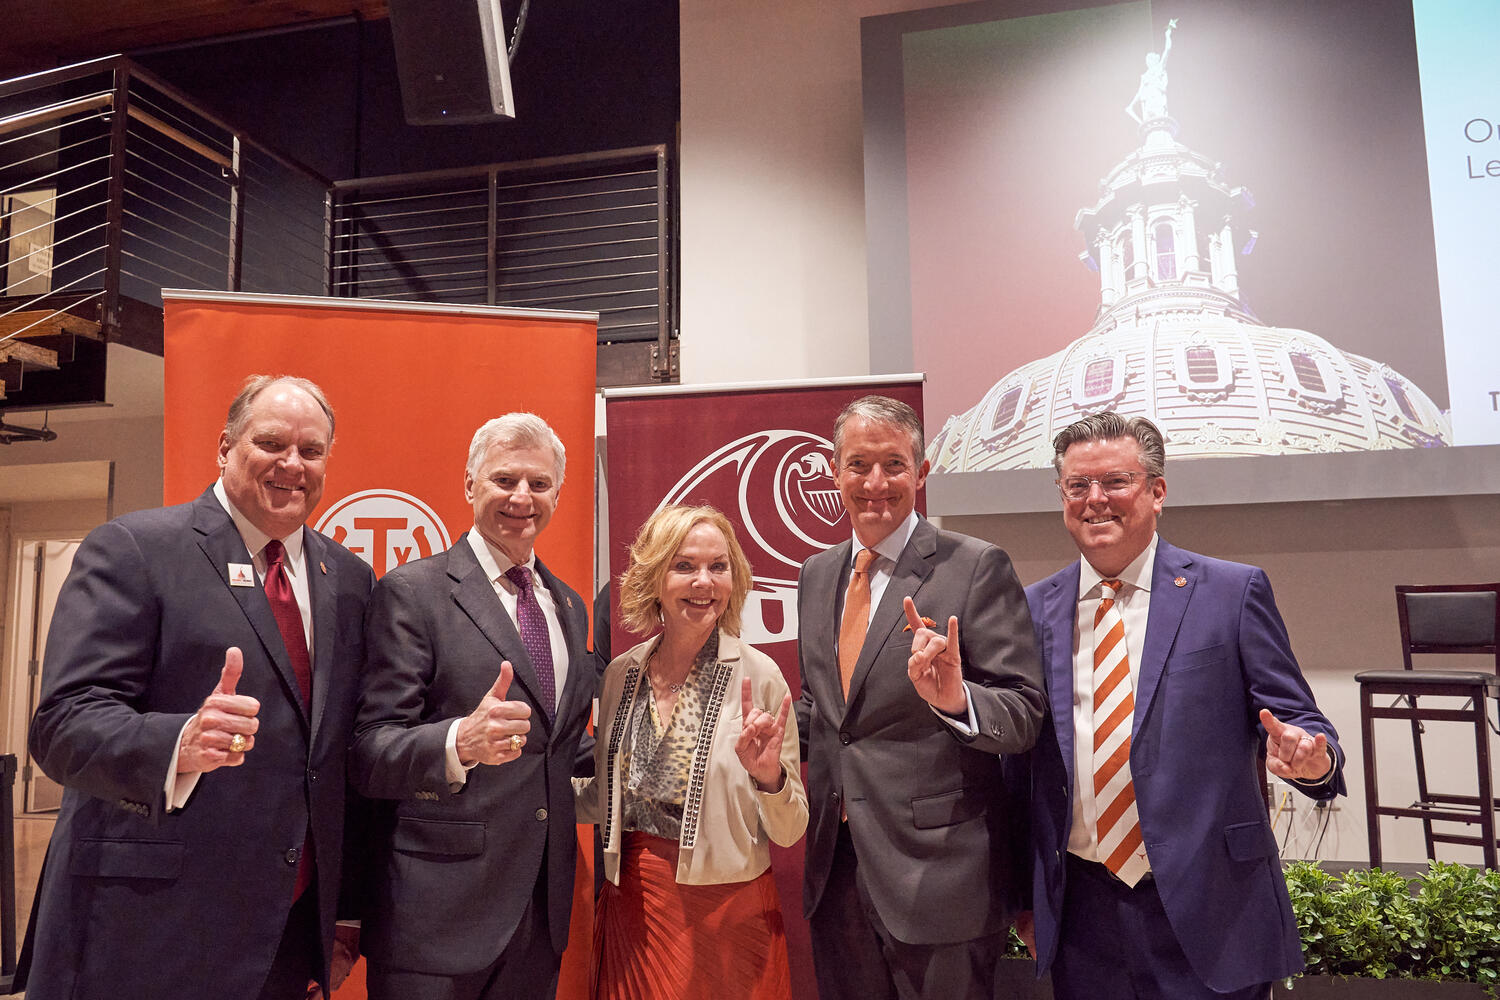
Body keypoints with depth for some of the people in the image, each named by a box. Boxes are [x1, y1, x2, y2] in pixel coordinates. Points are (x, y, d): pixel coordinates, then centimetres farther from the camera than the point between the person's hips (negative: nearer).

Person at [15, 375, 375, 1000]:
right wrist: (179, 745, -33)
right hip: (146, 934, -4)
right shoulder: (130, 549, -6)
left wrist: (348, 913, 8)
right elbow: (63, 725, -14)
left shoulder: (349, 579, 8)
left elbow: (356, 756, 9)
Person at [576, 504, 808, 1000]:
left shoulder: (758, 675, -14)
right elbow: (607, 800, 11)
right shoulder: (621, 675, -2)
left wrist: (769, 777, -28)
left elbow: (789, 832, -10)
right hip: (631, 912, 4)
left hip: (725, 915, -3)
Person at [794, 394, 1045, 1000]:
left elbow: (1024, 716, -13)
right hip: (836, 869, 5)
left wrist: (957, 699, -32)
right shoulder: (817, 574, 8)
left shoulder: (977, 568, -10)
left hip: (936, 875, -5)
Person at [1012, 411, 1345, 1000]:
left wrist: (1308, 758, -25)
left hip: (1206, 910, -2)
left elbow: (1296, 723, -2)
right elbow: (1019, 759, 8)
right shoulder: (1033, 609, 3)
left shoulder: (1234, 592, -3)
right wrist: (1021, 893, 9)